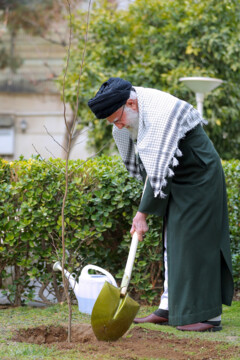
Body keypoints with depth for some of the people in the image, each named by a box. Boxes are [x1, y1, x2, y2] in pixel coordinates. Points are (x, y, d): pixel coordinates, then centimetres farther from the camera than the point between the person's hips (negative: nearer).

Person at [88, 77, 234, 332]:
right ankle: (169, 308, 12)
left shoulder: (162, 113, -32)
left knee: (193, 242, -11)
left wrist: (143, 212, -26)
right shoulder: (129, 112, -3)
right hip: (177, 180, 9)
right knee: (172, 241, 9)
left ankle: (207, 314, -9)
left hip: (200, 178, -9)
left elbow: (158, 170, -31)